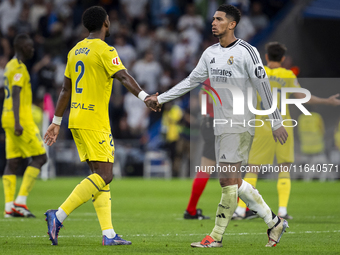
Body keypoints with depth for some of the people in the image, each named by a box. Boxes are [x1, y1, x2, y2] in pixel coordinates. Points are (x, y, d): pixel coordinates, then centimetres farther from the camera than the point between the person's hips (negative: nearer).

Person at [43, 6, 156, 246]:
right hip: (94, 122, -9)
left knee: (100, 174, 9)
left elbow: (66, 89, 20)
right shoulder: (104, 50, -9)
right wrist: (144, 96, -35)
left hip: (76, 120, 9)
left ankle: (108, 234, 3)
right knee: (104, 175, -9)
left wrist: (56, 122, 25)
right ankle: (59, 215, -17)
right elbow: (123, 76, -24)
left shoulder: (75, 51, 15)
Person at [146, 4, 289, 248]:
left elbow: (264, 87, -10)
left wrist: (276, 122, -11)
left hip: (240, 125, -8)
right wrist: (160, 98, 17)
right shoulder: (211, 53, 12)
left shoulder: (246, 52, -10)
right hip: (221, 125, 8)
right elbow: (191, 81, 19)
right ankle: (274, 222, 16)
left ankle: (216, 236, -6)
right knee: (231, 181, 6)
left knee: (229, 180, -10)